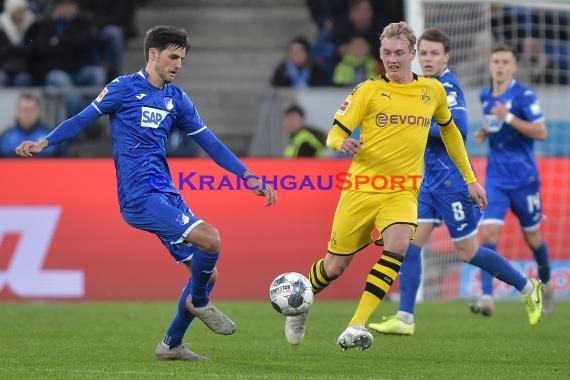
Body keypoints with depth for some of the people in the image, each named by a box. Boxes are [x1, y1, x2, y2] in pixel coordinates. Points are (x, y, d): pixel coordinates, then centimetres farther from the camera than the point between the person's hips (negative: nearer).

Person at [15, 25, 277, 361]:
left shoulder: (176, 98, 15)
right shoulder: (125, 88, -1)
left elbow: (209, 141, 16)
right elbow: (83, 119, 0)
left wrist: (248, 176, 11)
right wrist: (44, 143, -14)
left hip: (166, 194, 7)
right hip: (139, 196, -7)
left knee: (207, 271, 4)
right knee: (210, 238, -24)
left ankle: (172, 345, 17)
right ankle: (199, 302, 3)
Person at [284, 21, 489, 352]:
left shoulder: (433, 91, 7)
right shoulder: (368, 91, -2)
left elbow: (449, 130, 24)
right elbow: (335, 133, -3)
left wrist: (470, 179, 24)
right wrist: (341, 143, -29)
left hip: (402, 192, 1)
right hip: (361, 189, -1)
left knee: (397, 246, -29)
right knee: (335, 267, 4)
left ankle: (356, 328, -29)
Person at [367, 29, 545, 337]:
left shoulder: (447, 86, -15)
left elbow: (458, 128, -27)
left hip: (451, 182, -9)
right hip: (430, 182, 9)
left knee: (468, 252, 1)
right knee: (410, 243, -2)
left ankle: (528, 288, 19)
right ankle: (404, 318, -2)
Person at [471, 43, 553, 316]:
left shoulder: (524, 95, -12)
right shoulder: (485, 96, 7)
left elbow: (541, 133, -17)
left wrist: (508, 118, -25)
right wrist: (483, 132, 5)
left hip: (524, 178, -4)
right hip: (496, 178, 4)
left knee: (532, 237, 10)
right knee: (489, 233, -13)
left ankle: (546, 284, 37)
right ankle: (486, 297, -18)